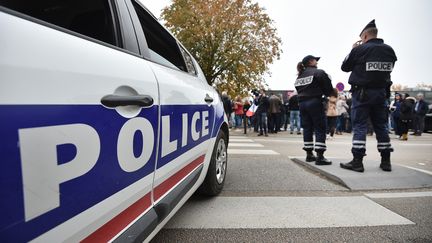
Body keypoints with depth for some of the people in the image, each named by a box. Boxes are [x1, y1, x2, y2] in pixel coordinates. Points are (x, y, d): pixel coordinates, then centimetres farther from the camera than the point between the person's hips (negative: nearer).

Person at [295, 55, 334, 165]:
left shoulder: (300, 76, 16)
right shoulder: (319, 72, -3)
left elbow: (298, 89, 11)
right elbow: (328, 89, -4)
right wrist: (327, 94, 15)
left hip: (301, 103, 7)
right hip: (315, 102, -6)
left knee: (307, 128, 10)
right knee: (320, 129, -4)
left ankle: (309, 154, 14)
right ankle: (319, 156, -10)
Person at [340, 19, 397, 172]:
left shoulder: (359, 49, -9)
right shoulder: (389, 50, 7)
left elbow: (345, 67, 1)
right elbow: (388, 68, 19)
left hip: (362, 92, -5)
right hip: (382, 92, 5)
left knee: (359, 126, -3)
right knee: (381, 126, 11)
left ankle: (357, 161, -4)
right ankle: (386, 161, 17)